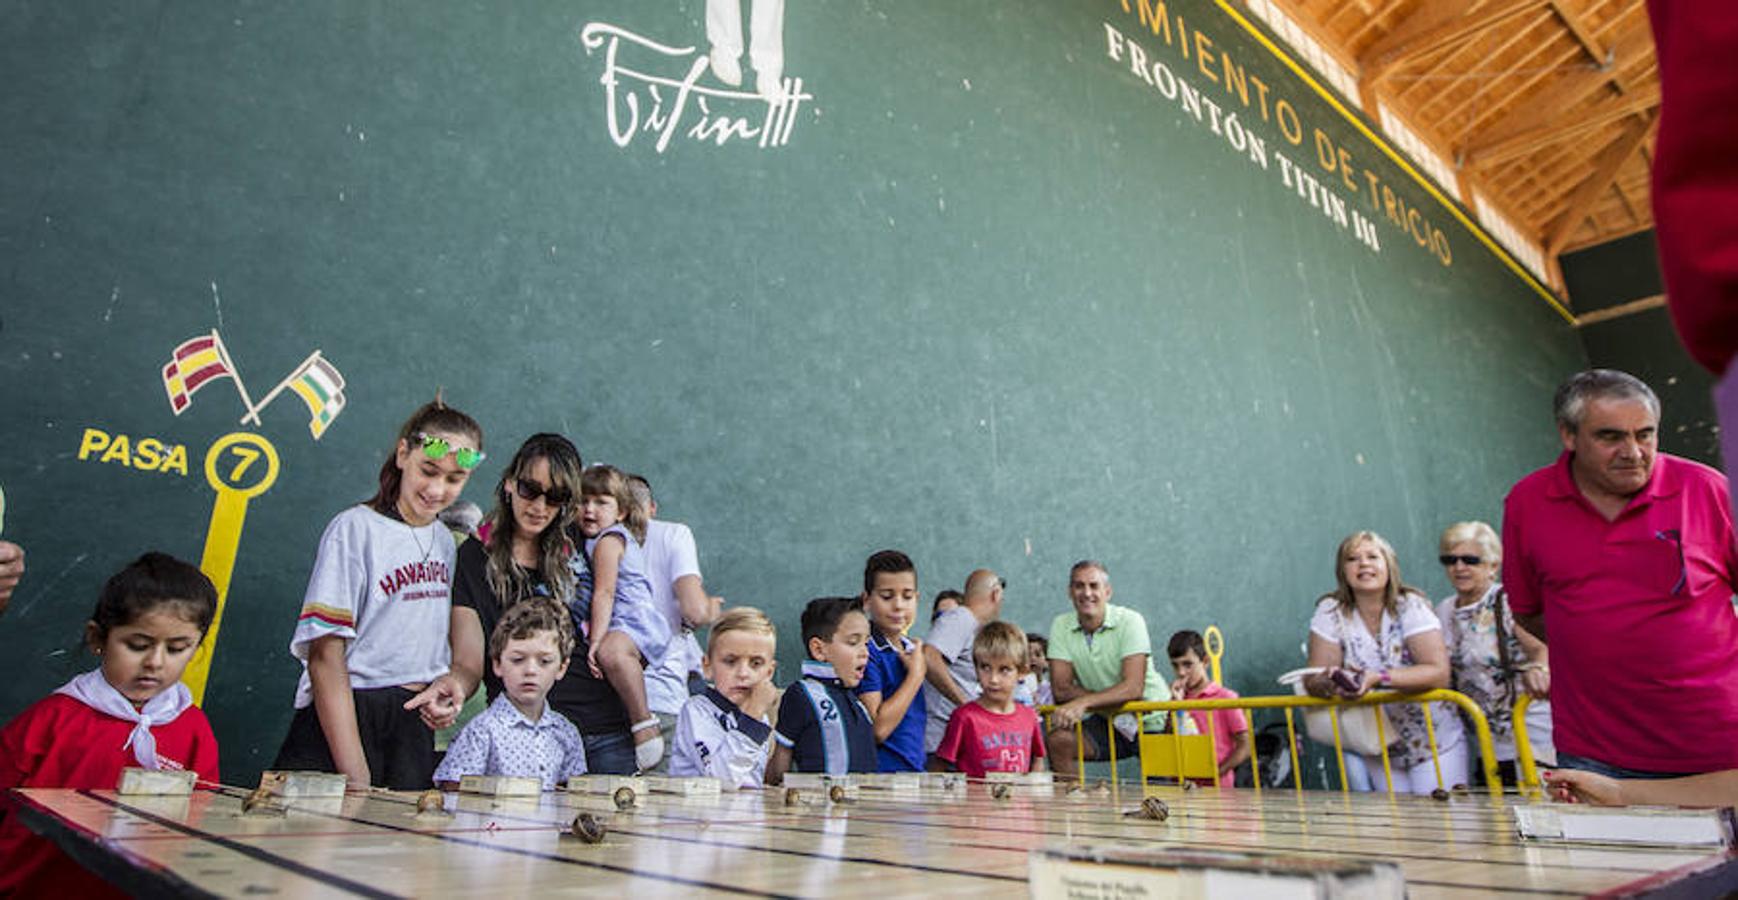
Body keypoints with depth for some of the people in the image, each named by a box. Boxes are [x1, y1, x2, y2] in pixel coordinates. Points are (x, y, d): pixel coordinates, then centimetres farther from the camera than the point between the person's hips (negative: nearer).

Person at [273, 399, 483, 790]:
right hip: (347, 716, -5)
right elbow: (325, 655, -14)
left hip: (417, 723, 6)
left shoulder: (445, 541, 10)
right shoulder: (355, 528, -9)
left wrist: (445, 678, -2)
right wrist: (355, 776, -19)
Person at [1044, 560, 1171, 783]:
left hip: (1151, 721, -3)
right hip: (1107, 722, 3)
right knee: (1056, 742, -19)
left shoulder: (1130, 621, -14)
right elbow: (1061, 689, -7)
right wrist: (1114, 698, -19)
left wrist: (1083, 702, -34)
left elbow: (1133, 687, -22)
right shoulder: (1061, 626, -3)